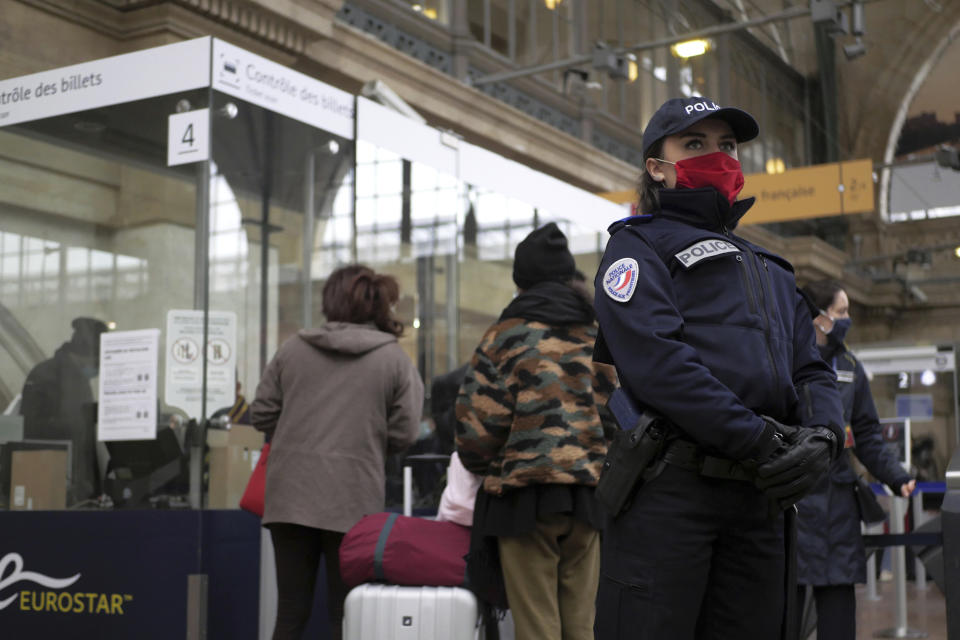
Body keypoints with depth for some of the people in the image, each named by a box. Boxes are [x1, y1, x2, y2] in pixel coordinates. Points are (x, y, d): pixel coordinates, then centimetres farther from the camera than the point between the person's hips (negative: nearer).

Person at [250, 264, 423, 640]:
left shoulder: (292, 349, 5)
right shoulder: (395, 360, 0)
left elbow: (261, 413, 6)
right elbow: (403, 433, -3)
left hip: (290, 496, 2)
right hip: (353, 501, -2)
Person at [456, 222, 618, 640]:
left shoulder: (507, 335, -2)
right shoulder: (599, 335, 10)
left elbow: (478, 421, -6)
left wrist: (483, 466, 12)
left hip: (524, 495, -4)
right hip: (589, 492, 4)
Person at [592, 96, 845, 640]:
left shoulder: (770, 270, 29)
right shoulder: (640, 244, 6)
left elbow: (812, 370, 18)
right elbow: (654, 355, -12)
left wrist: (822, 434, -6)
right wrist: (755, 439, -18)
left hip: (760, 497, 7)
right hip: (669, 488, -6)